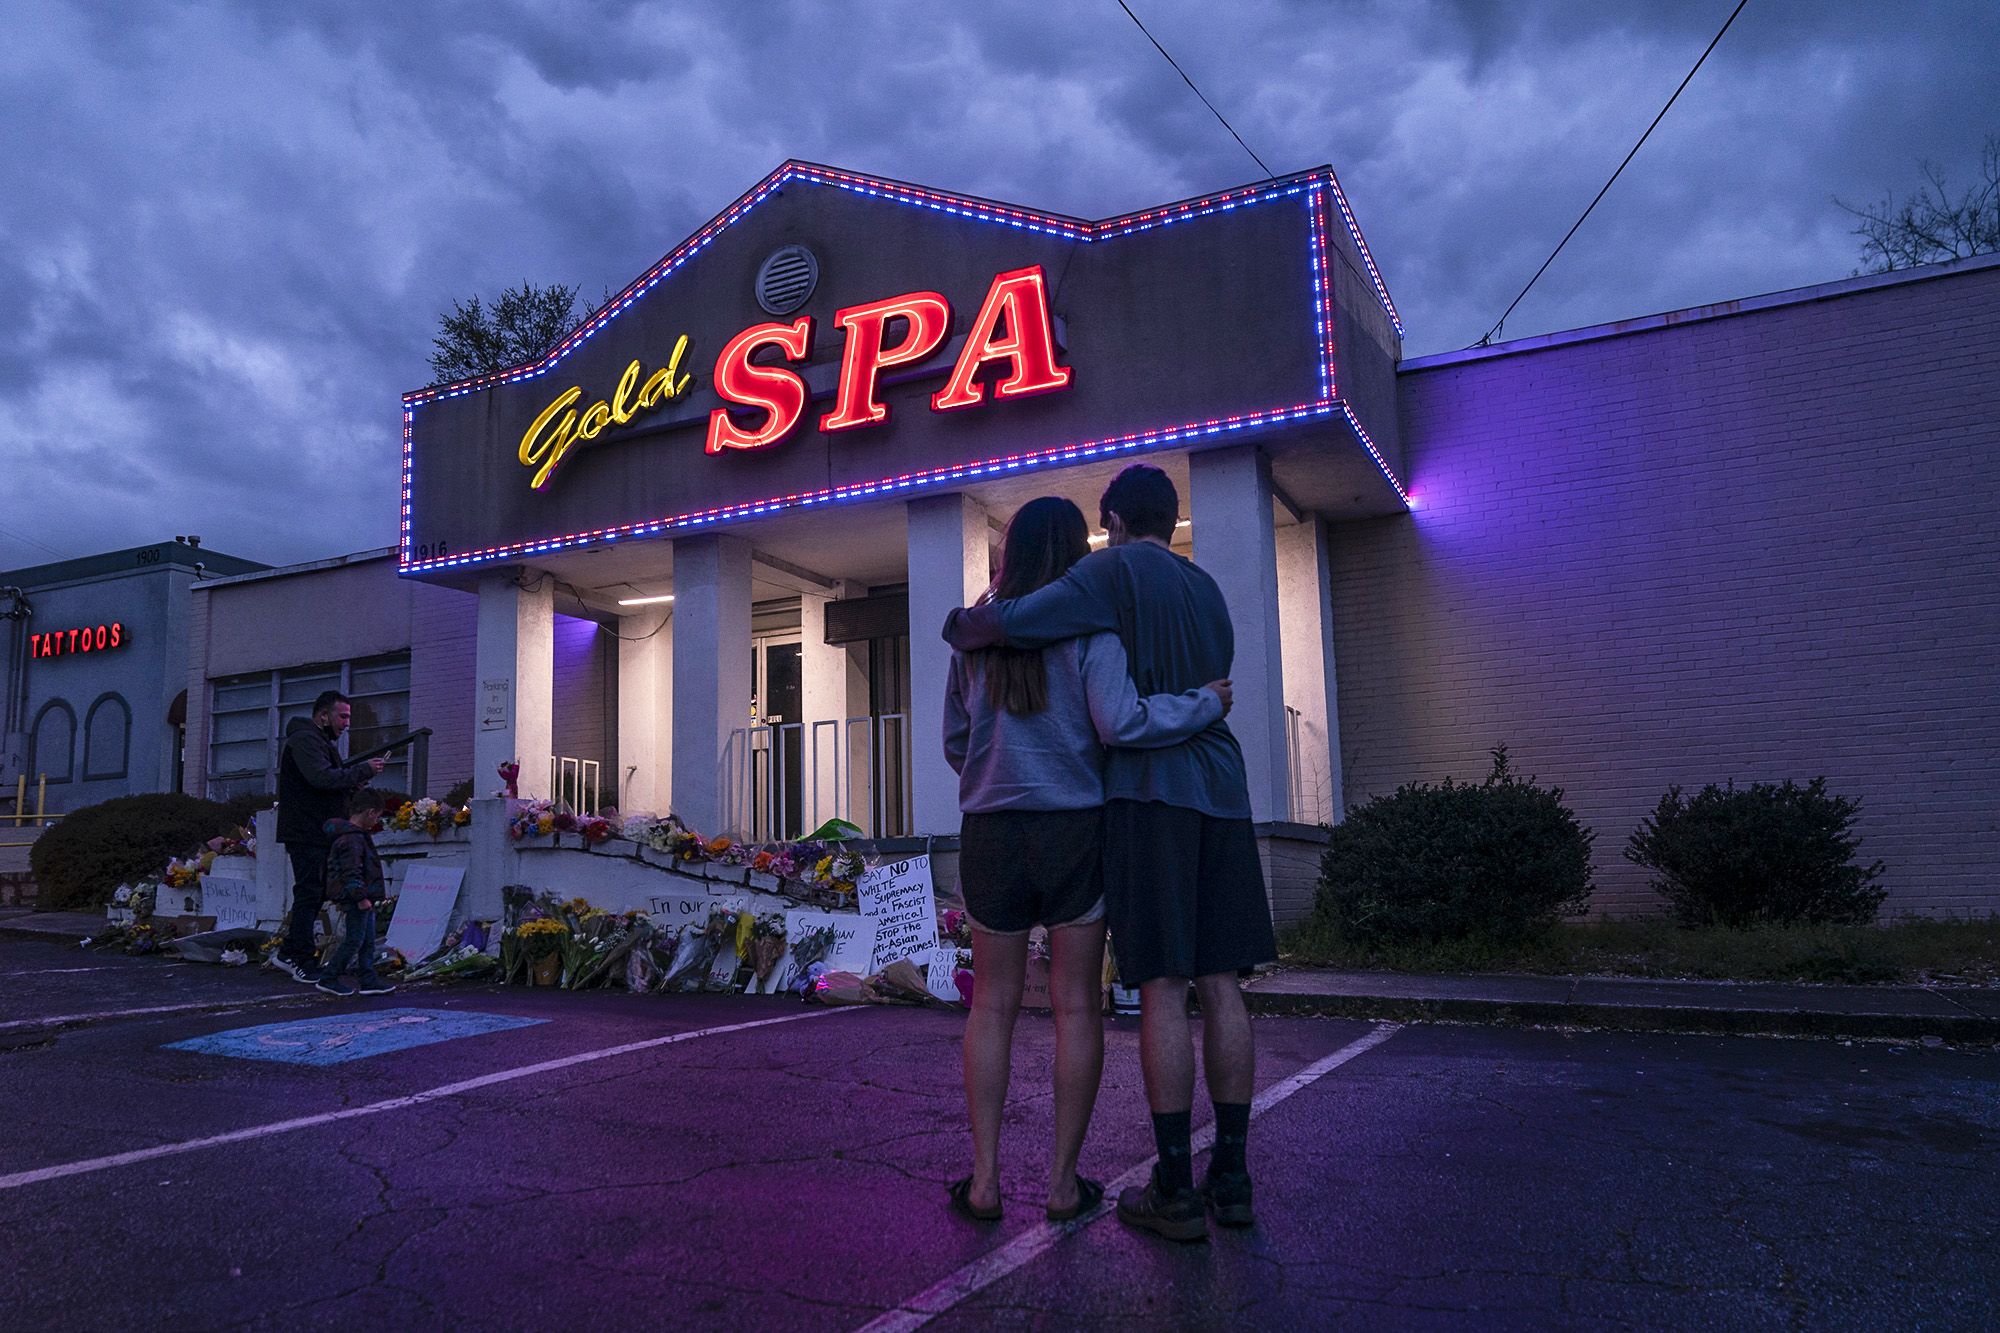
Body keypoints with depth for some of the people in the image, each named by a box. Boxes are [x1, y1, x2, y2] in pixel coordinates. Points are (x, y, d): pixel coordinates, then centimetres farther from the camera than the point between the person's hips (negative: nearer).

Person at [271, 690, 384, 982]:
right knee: (309, 894, -8)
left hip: (319, 833, 10)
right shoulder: (304, 739, -11)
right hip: (306, 833, -10)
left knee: (314, 894, 14)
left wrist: (353, 783, 3)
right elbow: (322, 778, -24)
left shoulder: (322, 741, 23)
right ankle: (302, 961, -3)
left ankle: (288, 953, 21)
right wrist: (364, 770, -17)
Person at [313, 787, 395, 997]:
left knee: (368, 941, 12)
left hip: (362, 899, 11)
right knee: (354, 940, -3)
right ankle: (327, 979, 6)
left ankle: (368, 980, 16)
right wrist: (360, 897, -24)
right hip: (355, 900, -11)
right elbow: (350, 872, -24)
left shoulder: (359, 835, 14)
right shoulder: (351, 839, -19)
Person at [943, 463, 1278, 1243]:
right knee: (1220, 985, 7)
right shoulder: (1207, 590, 21)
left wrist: (958, 624, 9)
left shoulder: (1117, 571, -1)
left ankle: (1175, 1190, 0)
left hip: (1150, 792, -6)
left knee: (1162, 989, -5)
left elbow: (1007, 624, -12)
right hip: (1220, 792, 7)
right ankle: (1232, 1177, 12)